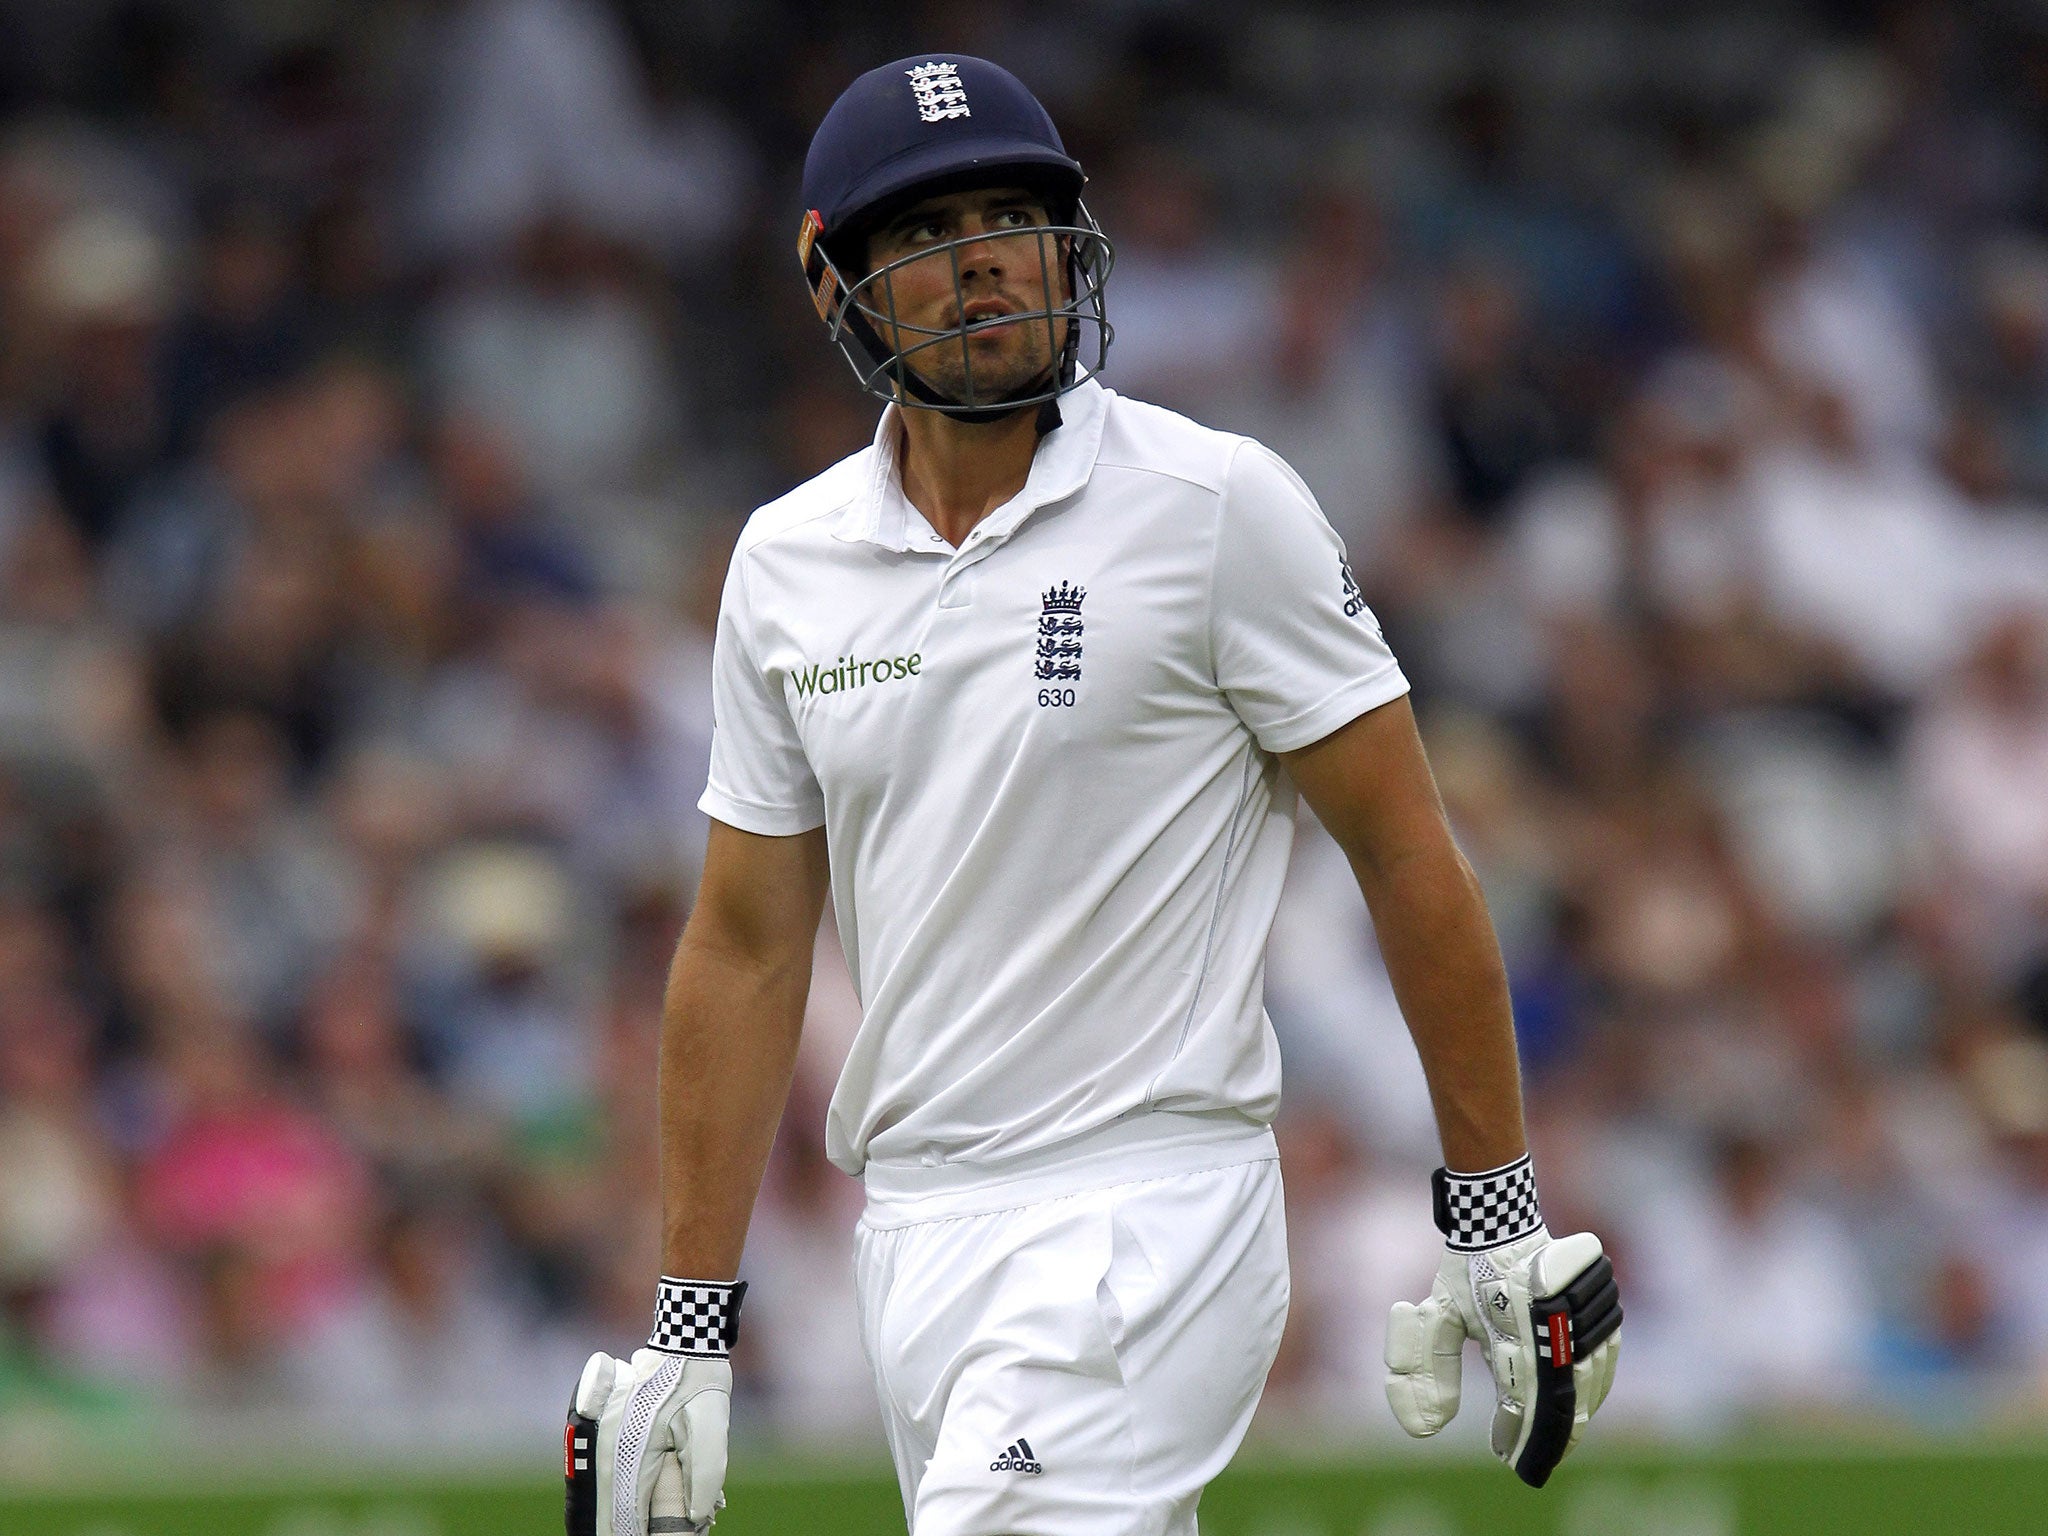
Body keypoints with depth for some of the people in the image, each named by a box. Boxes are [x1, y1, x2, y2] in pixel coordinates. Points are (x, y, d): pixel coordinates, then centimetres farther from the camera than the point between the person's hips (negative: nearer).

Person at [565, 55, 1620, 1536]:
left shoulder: (1218, 506, -6)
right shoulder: (786, 564, 9)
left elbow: (1407, 855, -3)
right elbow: (746, 947, 13)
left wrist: (1499, 1227, -5)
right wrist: (689, 1330, 10)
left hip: (1152, 1211, -6)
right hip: (910, 1234, 6)